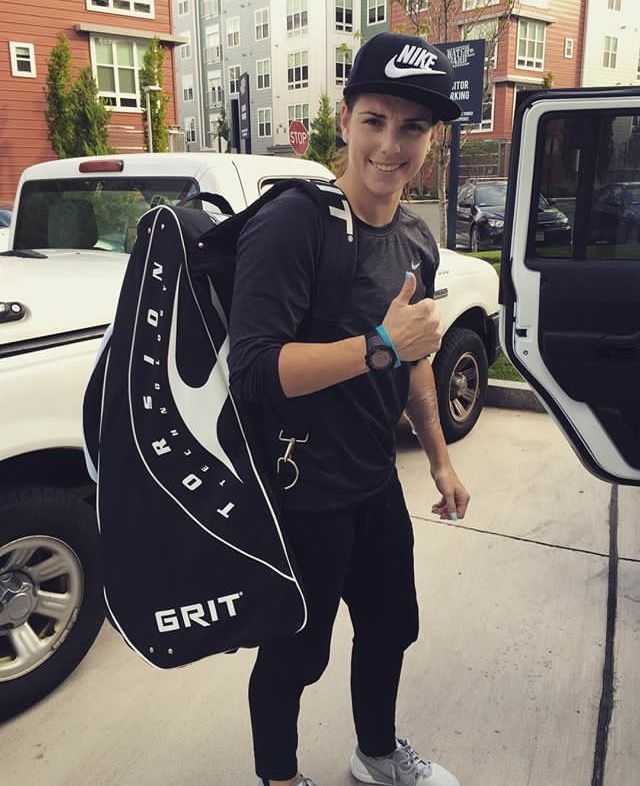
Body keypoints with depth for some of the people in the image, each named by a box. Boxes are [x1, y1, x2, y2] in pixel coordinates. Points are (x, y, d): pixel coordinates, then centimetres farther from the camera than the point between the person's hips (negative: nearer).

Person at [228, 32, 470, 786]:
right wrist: (380, 345, -31)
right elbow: (252, 371, -28)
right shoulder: (291, 225, -21)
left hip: (376, 483, 8)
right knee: (294, 655, 12)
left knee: (390, 628, 24)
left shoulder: (417, 240, 4)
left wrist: (439, 458, 16)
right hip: (300, 495, -8)